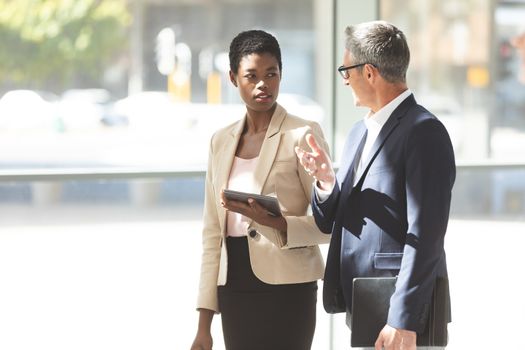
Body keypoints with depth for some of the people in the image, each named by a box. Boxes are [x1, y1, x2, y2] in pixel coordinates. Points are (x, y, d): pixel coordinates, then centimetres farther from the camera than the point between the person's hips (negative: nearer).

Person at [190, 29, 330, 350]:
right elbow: (213, 232, 13)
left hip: (285, 288, -5)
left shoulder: (303, 134, -3)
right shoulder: (222, 141, 12)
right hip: (235, 287, 5)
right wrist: (204, 323, 9)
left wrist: (277, 223, -23)